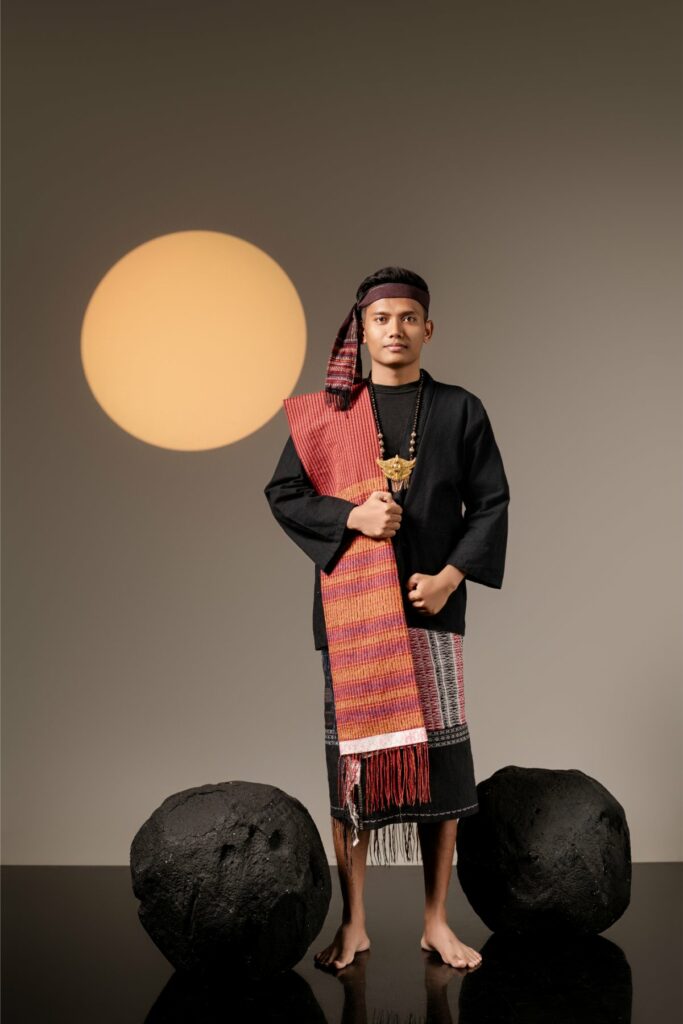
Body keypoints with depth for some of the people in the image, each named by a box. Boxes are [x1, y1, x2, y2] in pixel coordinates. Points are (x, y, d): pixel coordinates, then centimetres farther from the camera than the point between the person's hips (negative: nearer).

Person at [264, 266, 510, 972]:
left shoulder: (460, 410, 7)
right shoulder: (326, 412, 7)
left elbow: (491, 503, 5)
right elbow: (282, 494, 5)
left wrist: (451, 576, -8)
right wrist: (350, 515, -11)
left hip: (432, 604, 1)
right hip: (350, 610, 0)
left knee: (439, 758, 2)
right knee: (353, 755, 2)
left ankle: (436, 920, 17)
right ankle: (353, 924, 16)